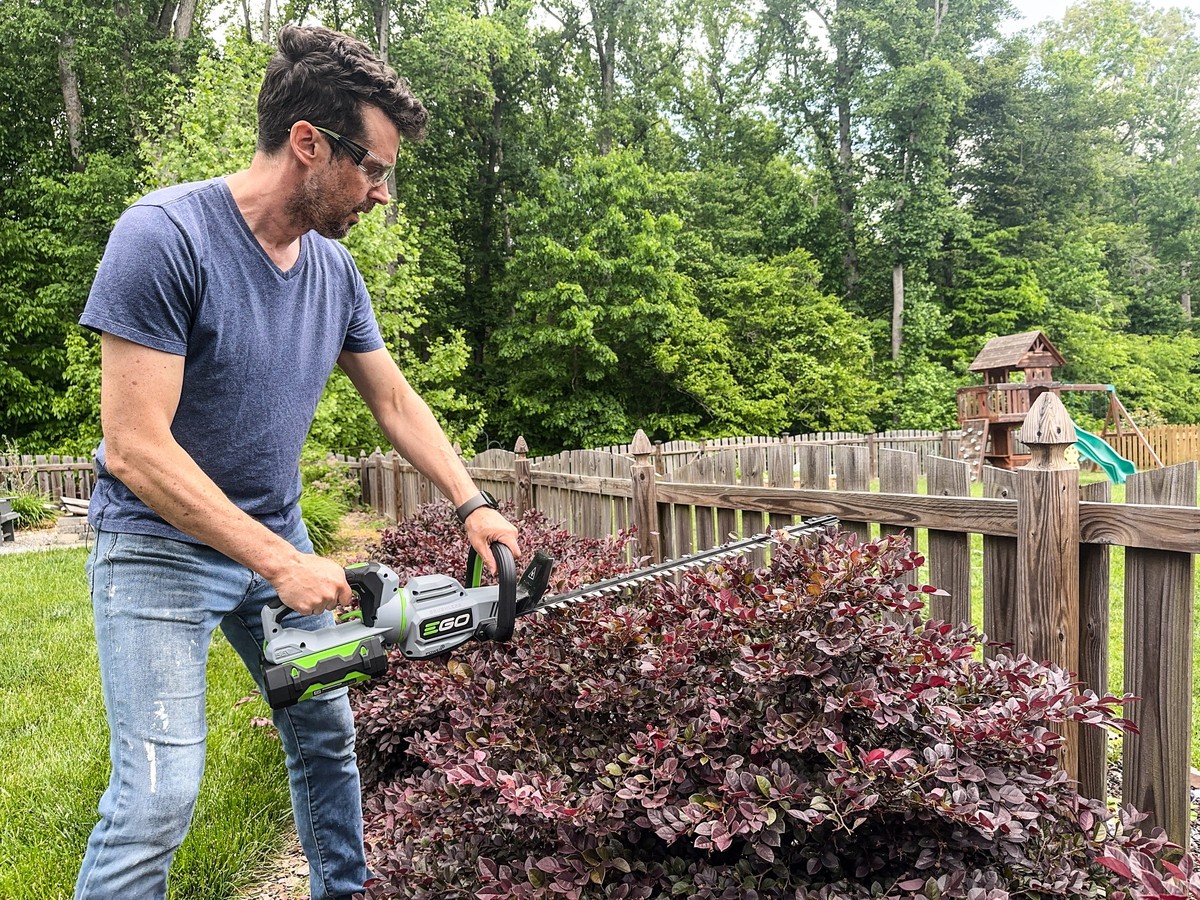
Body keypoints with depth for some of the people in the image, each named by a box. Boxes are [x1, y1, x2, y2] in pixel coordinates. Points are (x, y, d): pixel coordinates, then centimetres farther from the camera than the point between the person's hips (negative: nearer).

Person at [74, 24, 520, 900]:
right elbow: (135, 448, -24)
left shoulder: (333, 267, -1)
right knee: (159, 794, -10)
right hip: (163, 549, -6)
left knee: (329, 736, 16)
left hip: (278, 540, 7)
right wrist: (279, 563, -23)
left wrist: (473, 505, 0)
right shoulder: (165, 235, -21)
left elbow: (395, 401, 9)